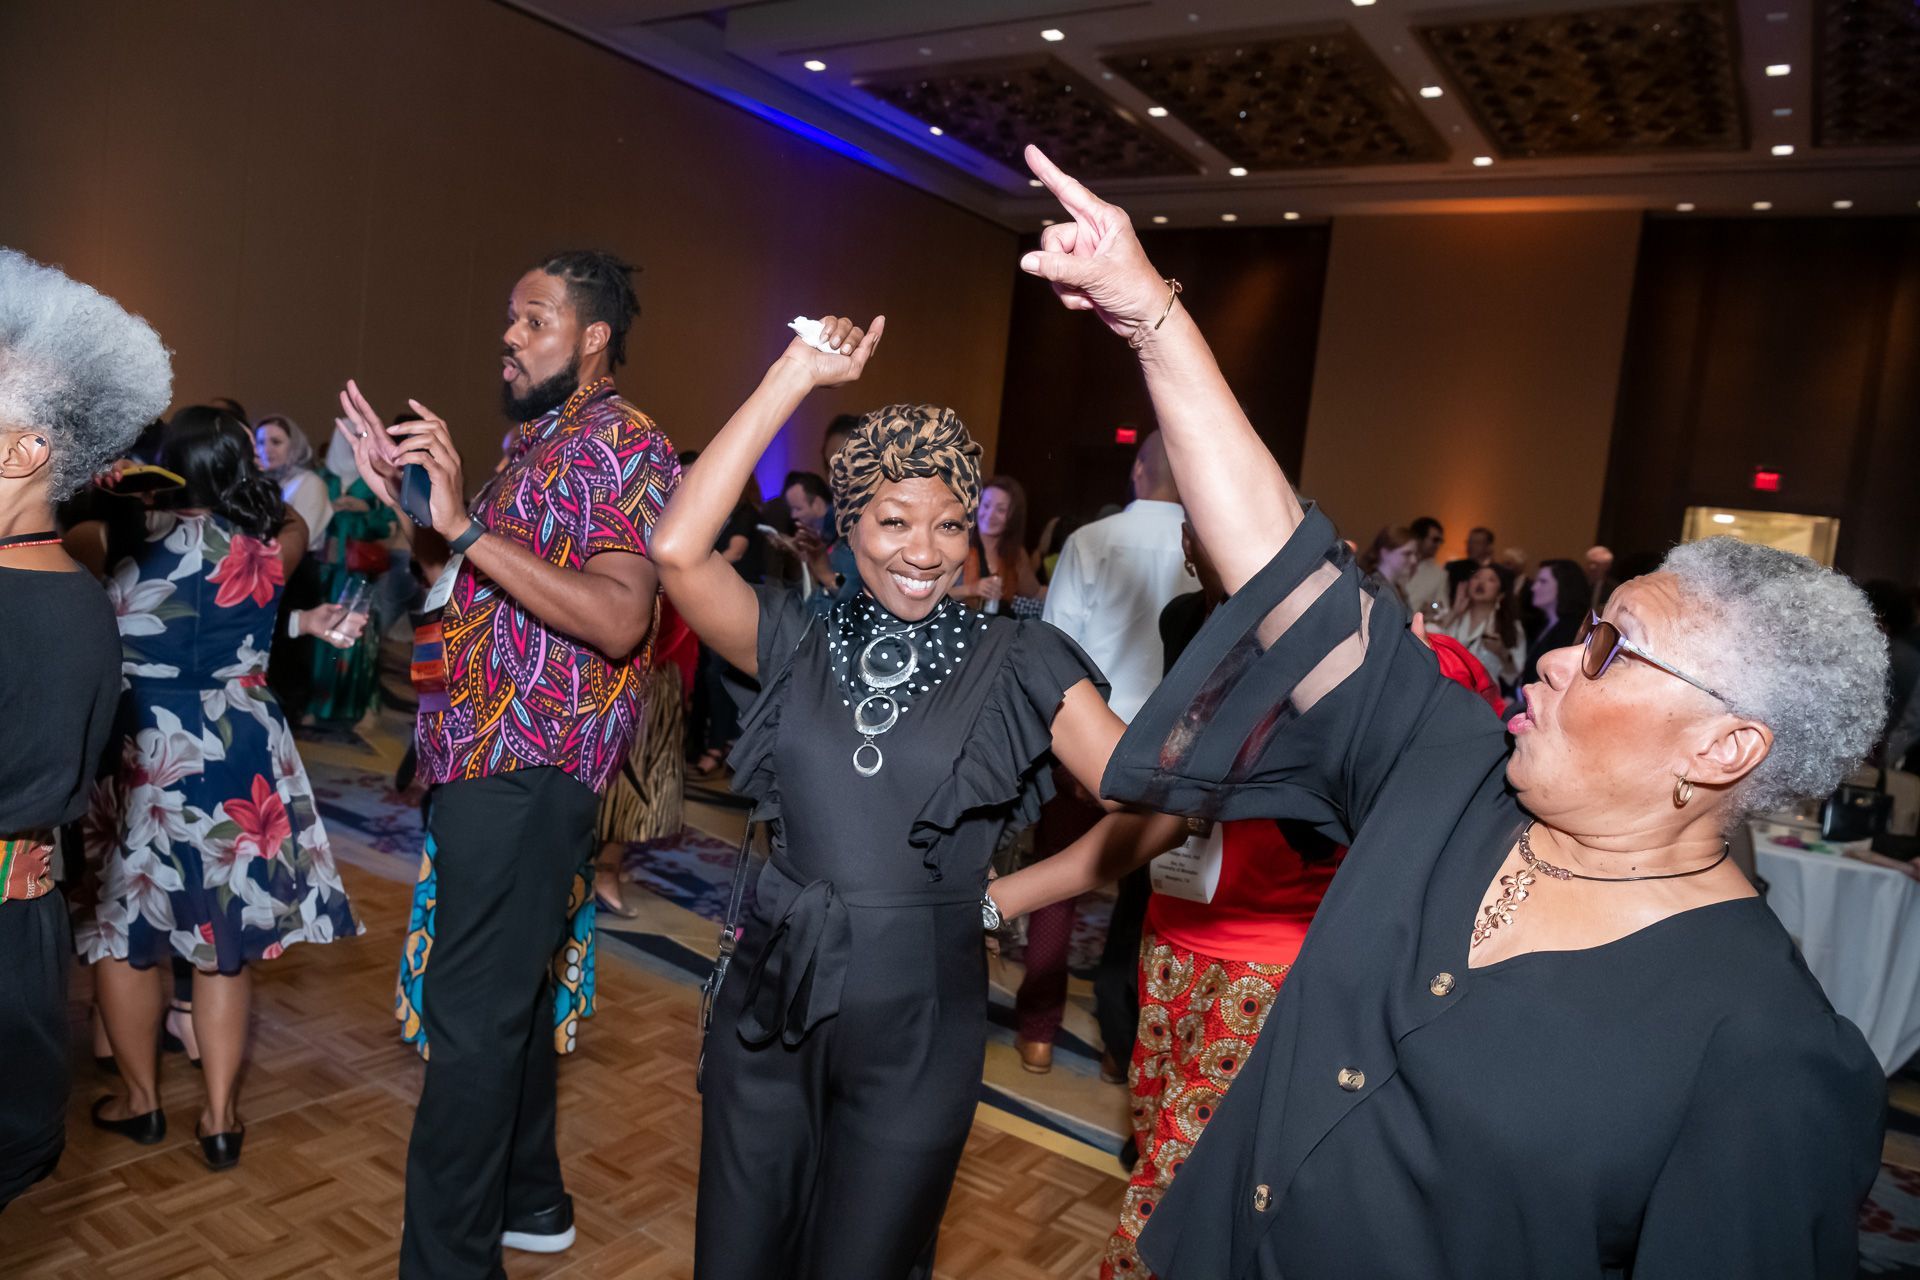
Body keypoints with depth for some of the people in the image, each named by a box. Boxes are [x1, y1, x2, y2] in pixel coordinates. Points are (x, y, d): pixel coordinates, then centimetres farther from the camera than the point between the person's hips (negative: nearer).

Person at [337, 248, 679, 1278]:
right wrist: (400, 495, 13)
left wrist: (465, 527, -26)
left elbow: (621, 619, -24)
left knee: (473, 1016, -6)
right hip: (489, 759, 10)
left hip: (529, 768, -10)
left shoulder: (621, 442, -11)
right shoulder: (534, 442, 19)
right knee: (510, 992, 18)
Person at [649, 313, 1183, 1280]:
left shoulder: (1019, 664, -6)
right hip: (769, 1002, 3)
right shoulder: (797, 644, -1)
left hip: (918, 1025, -2)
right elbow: (679, 548, -17)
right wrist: (796, 375, -15)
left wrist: (1013, 892, -6)